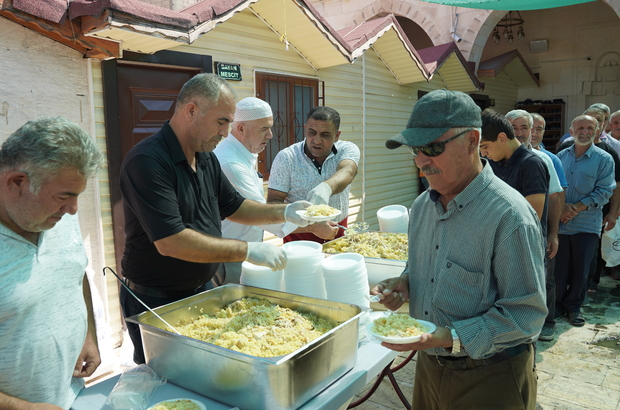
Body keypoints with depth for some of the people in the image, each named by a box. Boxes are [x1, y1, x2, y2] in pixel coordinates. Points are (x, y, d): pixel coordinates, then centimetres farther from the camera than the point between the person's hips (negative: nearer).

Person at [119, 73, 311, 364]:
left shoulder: (206, 159, 5)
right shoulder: (148, 162, -24)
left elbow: (233, 207, 14)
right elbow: (170, 242, -30)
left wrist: (284, 213, -1)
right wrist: (248, 251, -27)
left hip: (201, 291, 8)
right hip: (156, 303, -8)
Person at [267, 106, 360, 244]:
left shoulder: (347, 150, -2)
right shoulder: (285, 158, -7)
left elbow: (347, 172, -24)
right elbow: (273, 203, -10)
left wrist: (326, 188, -47)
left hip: (337, 231, 2)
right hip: (299, 234, -2)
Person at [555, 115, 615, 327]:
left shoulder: (604, 159, -2)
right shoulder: (561, 156, 6)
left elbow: (604, 191, -7)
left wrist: (576, 208, -16)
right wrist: (561, 206, -13)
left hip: (587, 224, -1)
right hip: (560, 222, 1)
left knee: (580, 269, 8)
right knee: (559, 267, 6)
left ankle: (574, 306, 24)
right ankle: (558, 304, 21)